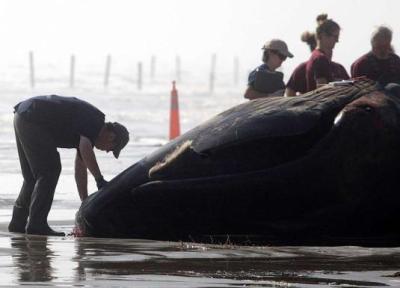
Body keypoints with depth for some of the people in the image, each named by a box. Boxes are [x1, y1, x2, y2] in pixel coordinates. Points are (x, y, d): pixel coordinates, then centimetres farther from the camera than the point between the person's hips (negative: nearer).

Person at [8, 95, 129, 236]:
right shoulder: (95, 121, -10)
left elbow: (80, 168, 24)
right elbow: (85, 150, -28)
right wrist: (100, 180, -22)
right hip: (31, 119, -10)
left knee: (32, 176, 17)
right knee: (49, 171, -6)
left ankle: (18, 222, 21)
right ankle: (36, 224, -6)